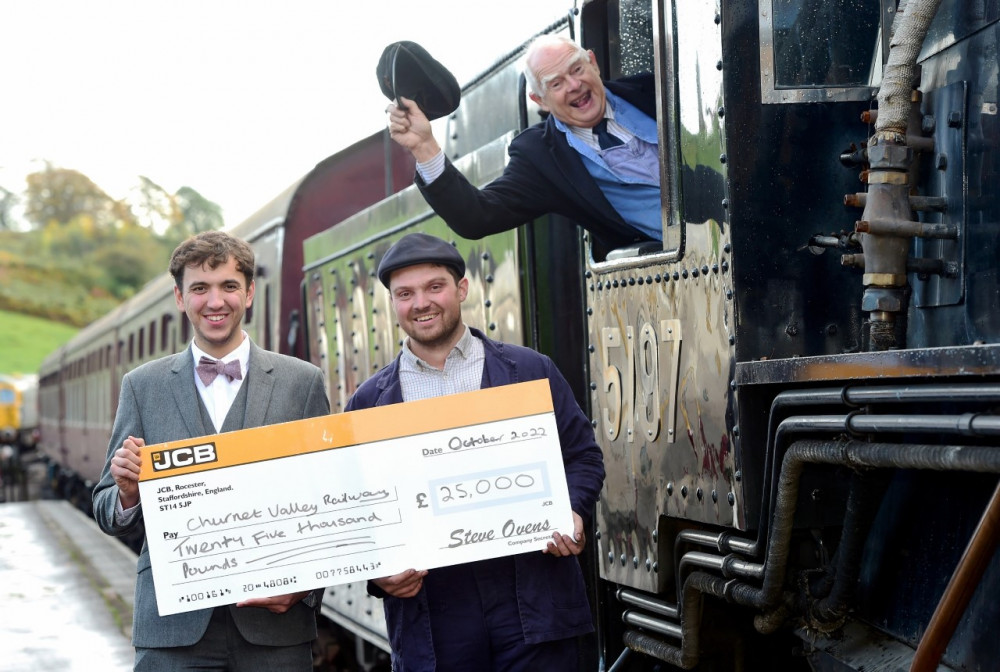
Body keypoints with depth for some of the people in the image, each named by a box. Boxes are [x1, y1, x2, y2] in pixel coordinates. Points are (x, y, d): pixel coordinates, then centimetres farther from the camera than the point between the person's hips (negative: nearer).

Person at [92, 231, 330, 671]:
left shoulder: (302, 382, 6)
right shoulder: (143, 386, 8)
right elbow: (108, 515, 9)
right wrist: (127, 491, -12)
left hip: (275, 623, 0)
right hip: (173, 628, 1)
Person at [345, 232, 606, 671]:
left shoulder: (530, 371, 8)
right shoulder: (369, 402, 9)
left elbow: (583, 457, 10)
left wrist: (572, 515, -9)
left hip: (534, 603, 0)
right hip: (429, 615, 1)